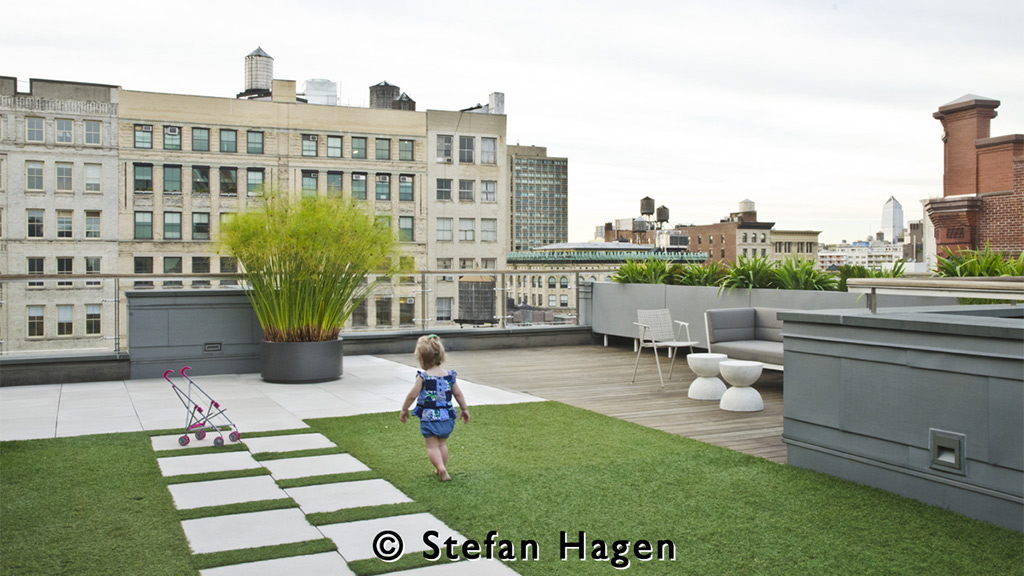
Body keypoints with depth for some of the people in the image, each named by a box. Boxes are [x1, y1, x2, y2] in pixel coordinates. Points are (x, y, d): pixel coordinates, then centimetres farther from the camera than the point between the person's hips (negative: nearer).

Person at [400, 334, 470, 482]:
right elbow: (458, 394, 6)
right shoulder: (449, 375, 0)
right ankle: (443, 469, 25)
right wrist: (464, 409, 19)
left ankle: (441, 468, -14)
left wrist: (404, 409, 5)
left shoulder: (423, 377, -14)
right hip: (447, 417, 5)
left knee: (432, 446, 4)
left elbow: (412, 395, -10)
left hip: (429, 418, -4)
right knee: (442, 444, 21)